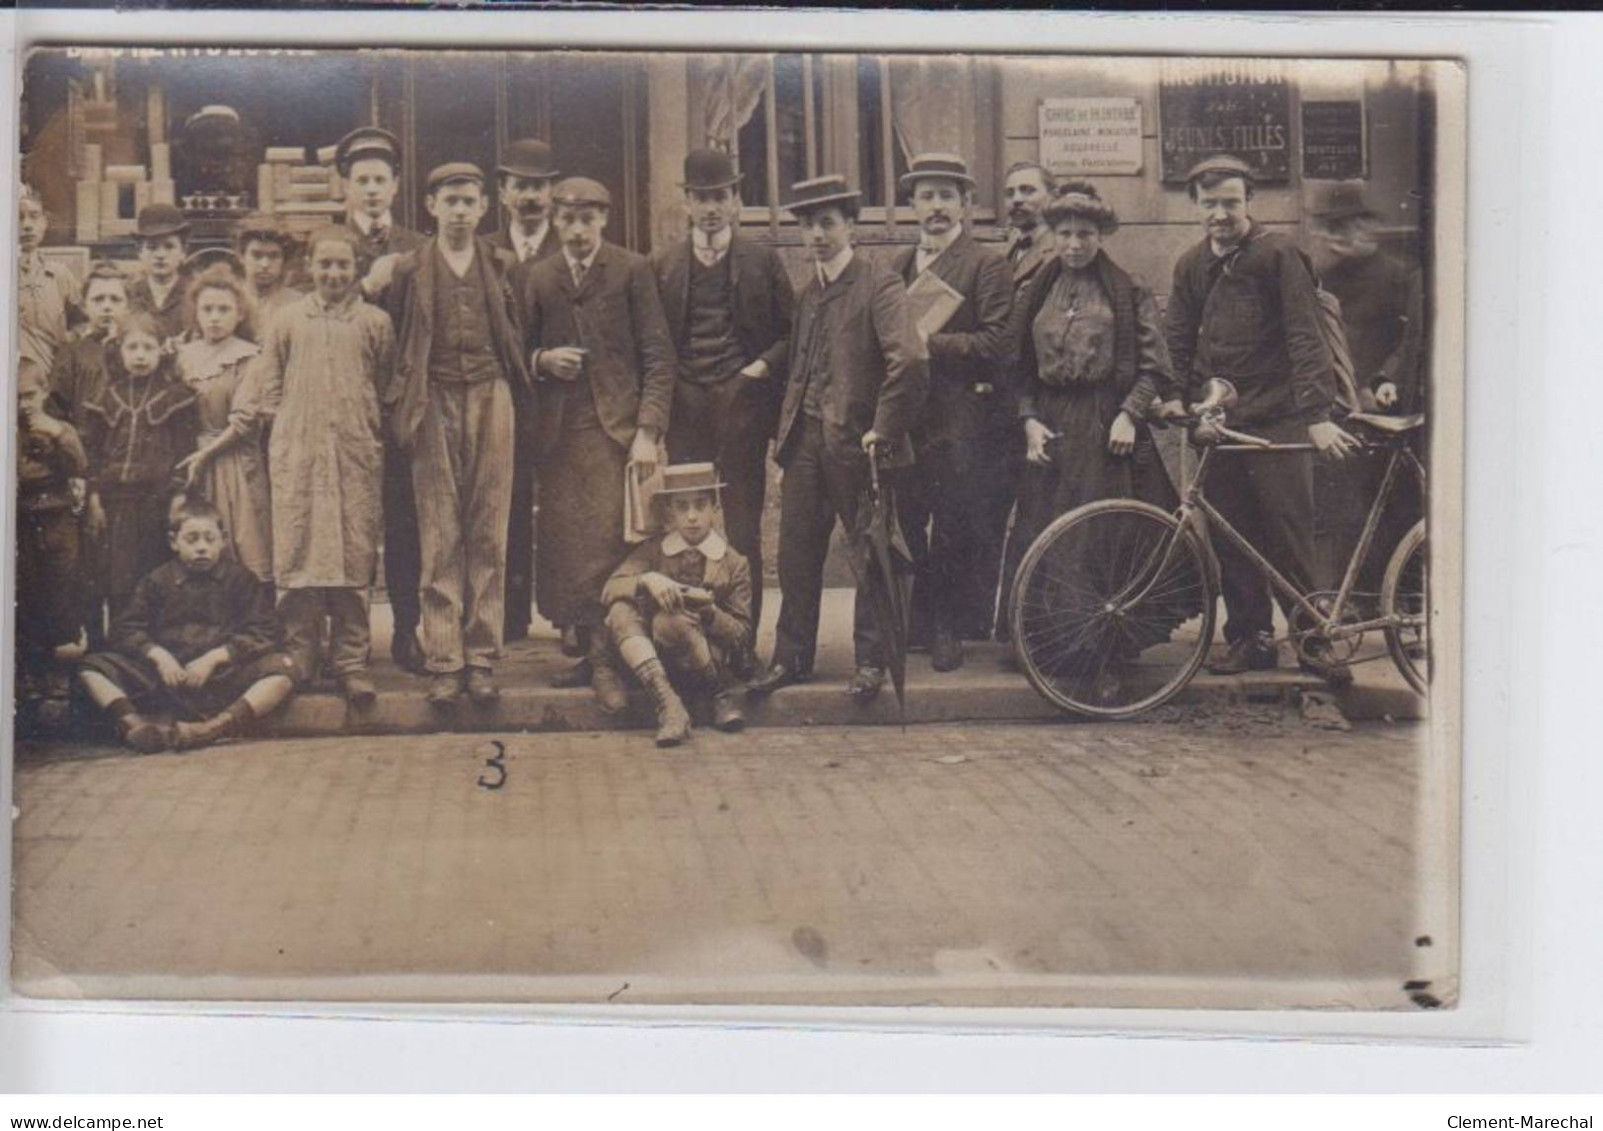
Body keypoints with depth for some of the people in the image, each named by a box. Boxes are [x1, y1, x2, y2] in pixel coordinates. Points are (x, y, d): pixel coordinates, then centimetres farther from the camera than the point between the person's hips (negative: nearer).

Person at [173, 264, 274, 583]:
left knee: (242, 552, -6)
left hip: (234, 465, -4)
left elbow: (244, 421, -10)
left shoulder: (248, 358, -4)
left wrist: (204, 455, -9)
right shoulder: (184, 355, 12)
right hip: (192, 464, 5)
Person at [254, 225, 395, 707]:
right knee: (297, 553, 0)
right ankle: (299, 656, 8)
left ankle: (351, 660, 5)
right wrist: (288, 426, 4)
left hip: (357, 455, 0)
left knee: (354, 555, -1)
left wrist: (366, 427, 5)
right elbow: (269, 386, 13)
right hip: (296, 455, 1)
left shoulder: (375, 322, 8)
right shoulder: (287, 321, 9)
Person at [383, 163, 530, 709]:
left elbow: (517, 337, 17)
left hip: (490, 399, 1)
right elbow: (396, 347, 9)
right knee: (440, 536, -2)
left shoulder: (501, 267, 12)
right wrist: (401, 413, 3)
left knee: (489, 533, 1)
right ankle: (444, 662, 1)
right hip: (434, 403, -1)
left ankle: (482, 657, 6)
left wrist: (515, 386, 6)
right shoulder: (409, 270, 7)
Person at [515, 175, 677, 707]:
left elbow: (658, 356, 0)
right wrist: (542, 360, -4)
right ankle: (580, 648, 8)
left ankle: (607, 659, -4)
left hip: (616, 428, -3)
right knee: (563, 545, -1)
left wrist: (648, 431, -8)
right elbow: (519, 350, 20)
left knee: (609, 541, -9)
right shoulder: (534, 277, 14)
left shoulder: (632, 270, 4)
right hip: (557, 431, 3)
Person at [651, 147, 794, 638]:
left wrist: (764, 366, -6)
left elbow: (793, 332, 10)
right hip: (683, 408, 1)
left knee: (742, 529, -1)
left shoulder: (762, 261, 9)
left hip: (743, 402, -1)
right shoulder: (663, 265, 12)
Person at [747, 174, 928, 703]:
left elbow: (910, 362, -21)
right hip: (805, 440, 6)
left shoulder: (880, 285, -9)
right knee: (796, 554, 8)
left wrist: (884, 431, -19)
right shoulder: (806, 292, 14)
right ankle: (791, 657, 18)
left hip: (855, 441, -6)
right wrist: (785, 431, 12)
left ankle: (871, 660, 16)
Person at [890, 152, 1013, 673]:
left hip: (962, 421, -5)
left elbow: (996, 342, -11)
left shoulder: (986, 266, -1)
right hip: (903, 419, 6)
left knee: (956, 534, -1)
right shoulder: (897, 266, 18)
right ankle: (910, 623, 19)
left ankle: (950, 630, 10)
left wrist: (931, 343, -16)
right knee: (901, 527, 8)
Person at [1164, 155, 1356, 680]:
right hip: (1216, 421, 5)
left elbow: (1305, 337, -10)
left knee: (1291, 534, -5)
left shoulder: (1277, 253, -5)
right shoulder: (1191, 266, 11)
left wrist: (1317, 415, -18)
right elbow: (1176, 341, 16)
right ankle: (1249, 639, 16)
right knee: (1231, 538, 7)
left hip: (1276, 420, -5)